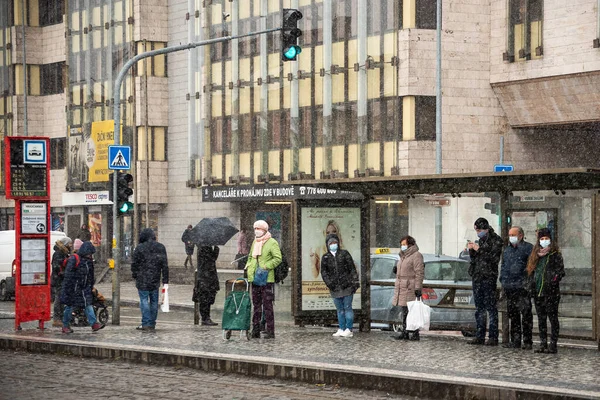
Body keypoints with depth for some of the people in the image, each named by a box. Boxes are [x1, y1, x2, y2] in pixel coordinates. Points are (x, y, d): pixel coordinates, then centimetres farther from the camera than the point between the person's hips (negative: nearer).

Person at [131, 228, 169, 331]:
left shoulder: (139, 248, -7)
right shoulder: (161, 247, 5)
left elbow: (134, 264, -3)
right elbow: (165, 265, 4)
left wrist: (134, 275, 13)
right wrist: (165, 281, 6)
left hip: (142, 280, -4)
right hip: (155, 280, 4)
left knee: (144, 300, -2)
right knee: (154, 301, 10)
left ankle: (146, 323, -8)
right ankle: (152, 324, 14)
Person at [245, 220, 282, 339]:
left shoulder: (272, 243, -5)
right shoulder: (255, 242, 17)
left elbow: (278, 258, -13)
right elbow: (250, 257, 30)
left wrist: (265, 267, -18)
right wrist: (249, 267, 11)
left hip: (267, 279, -7)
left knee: (267, 305, -6)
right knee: (256, 305, 10)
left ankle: (270, 332, -3)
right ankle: (255, 331, 14)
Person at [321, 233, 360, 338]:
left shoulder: (344, 254, 3)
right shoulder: (325, 257, 10)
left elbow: (352, 269, 1)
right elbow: (323, 272, 6)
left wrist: (355, 282, -5)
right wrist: (329, 282, -8)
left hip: (347, 286, -3)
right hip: (335, 288, 3)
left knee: (347, 308, -3)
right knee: (339, 309, 9)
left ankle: (349, 330, 0)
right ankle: (341, 329, 15)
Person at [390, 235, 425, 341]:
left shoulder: (416, 256, -9)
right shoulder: (403, 256, 21)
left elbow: (419, 273, -16)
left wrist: (418, 288, -22)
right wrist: (396, 270, 10)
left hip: (410, 288, -9)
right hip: (401, 288, 9)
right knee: (404, 312, 11)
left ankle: (415, 334, -7)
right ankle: (405, 333, 15)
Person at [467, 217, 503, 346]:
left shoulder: (495, 240, -5)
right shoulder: (481, 240, 19)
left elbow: (494, 258, -15)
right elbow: (474, 259, 21)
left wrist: (479, 250, -14)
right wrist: (471, 250, 2)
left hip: (488, 277, -8)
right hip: (477, 277, 8)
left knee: (490, 306, -8)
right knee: (479, 307, 9)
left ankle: (493, 337, -8)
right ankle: (480, 336, 12)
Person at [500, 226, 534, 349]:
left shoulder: (528, 248, -2)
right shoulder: (507, 250, 20)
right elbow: (503, 266, 26)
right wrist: (503, 281, 17)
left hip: (522, 287, -7)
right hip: (509, 288, 7)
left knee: (526, 314, -6)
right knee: (512, 315, 9)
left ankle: (527, 341, -3)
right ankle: (515, 341, 15)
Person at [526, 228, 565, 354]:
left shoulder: (555, 255, -1)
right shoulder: (536, 255, 15)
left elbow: (560, 271, -7)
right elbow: (531, 271, 20)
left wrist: (553, 281, -18)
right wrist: (532, 284, 8)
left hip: (551, 292, -6)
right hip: (538, 292, 6)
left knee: (553, 318, -4)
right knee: (541, 319, 9)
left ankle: (553, 345, -4)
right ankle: (543, 344, 14)